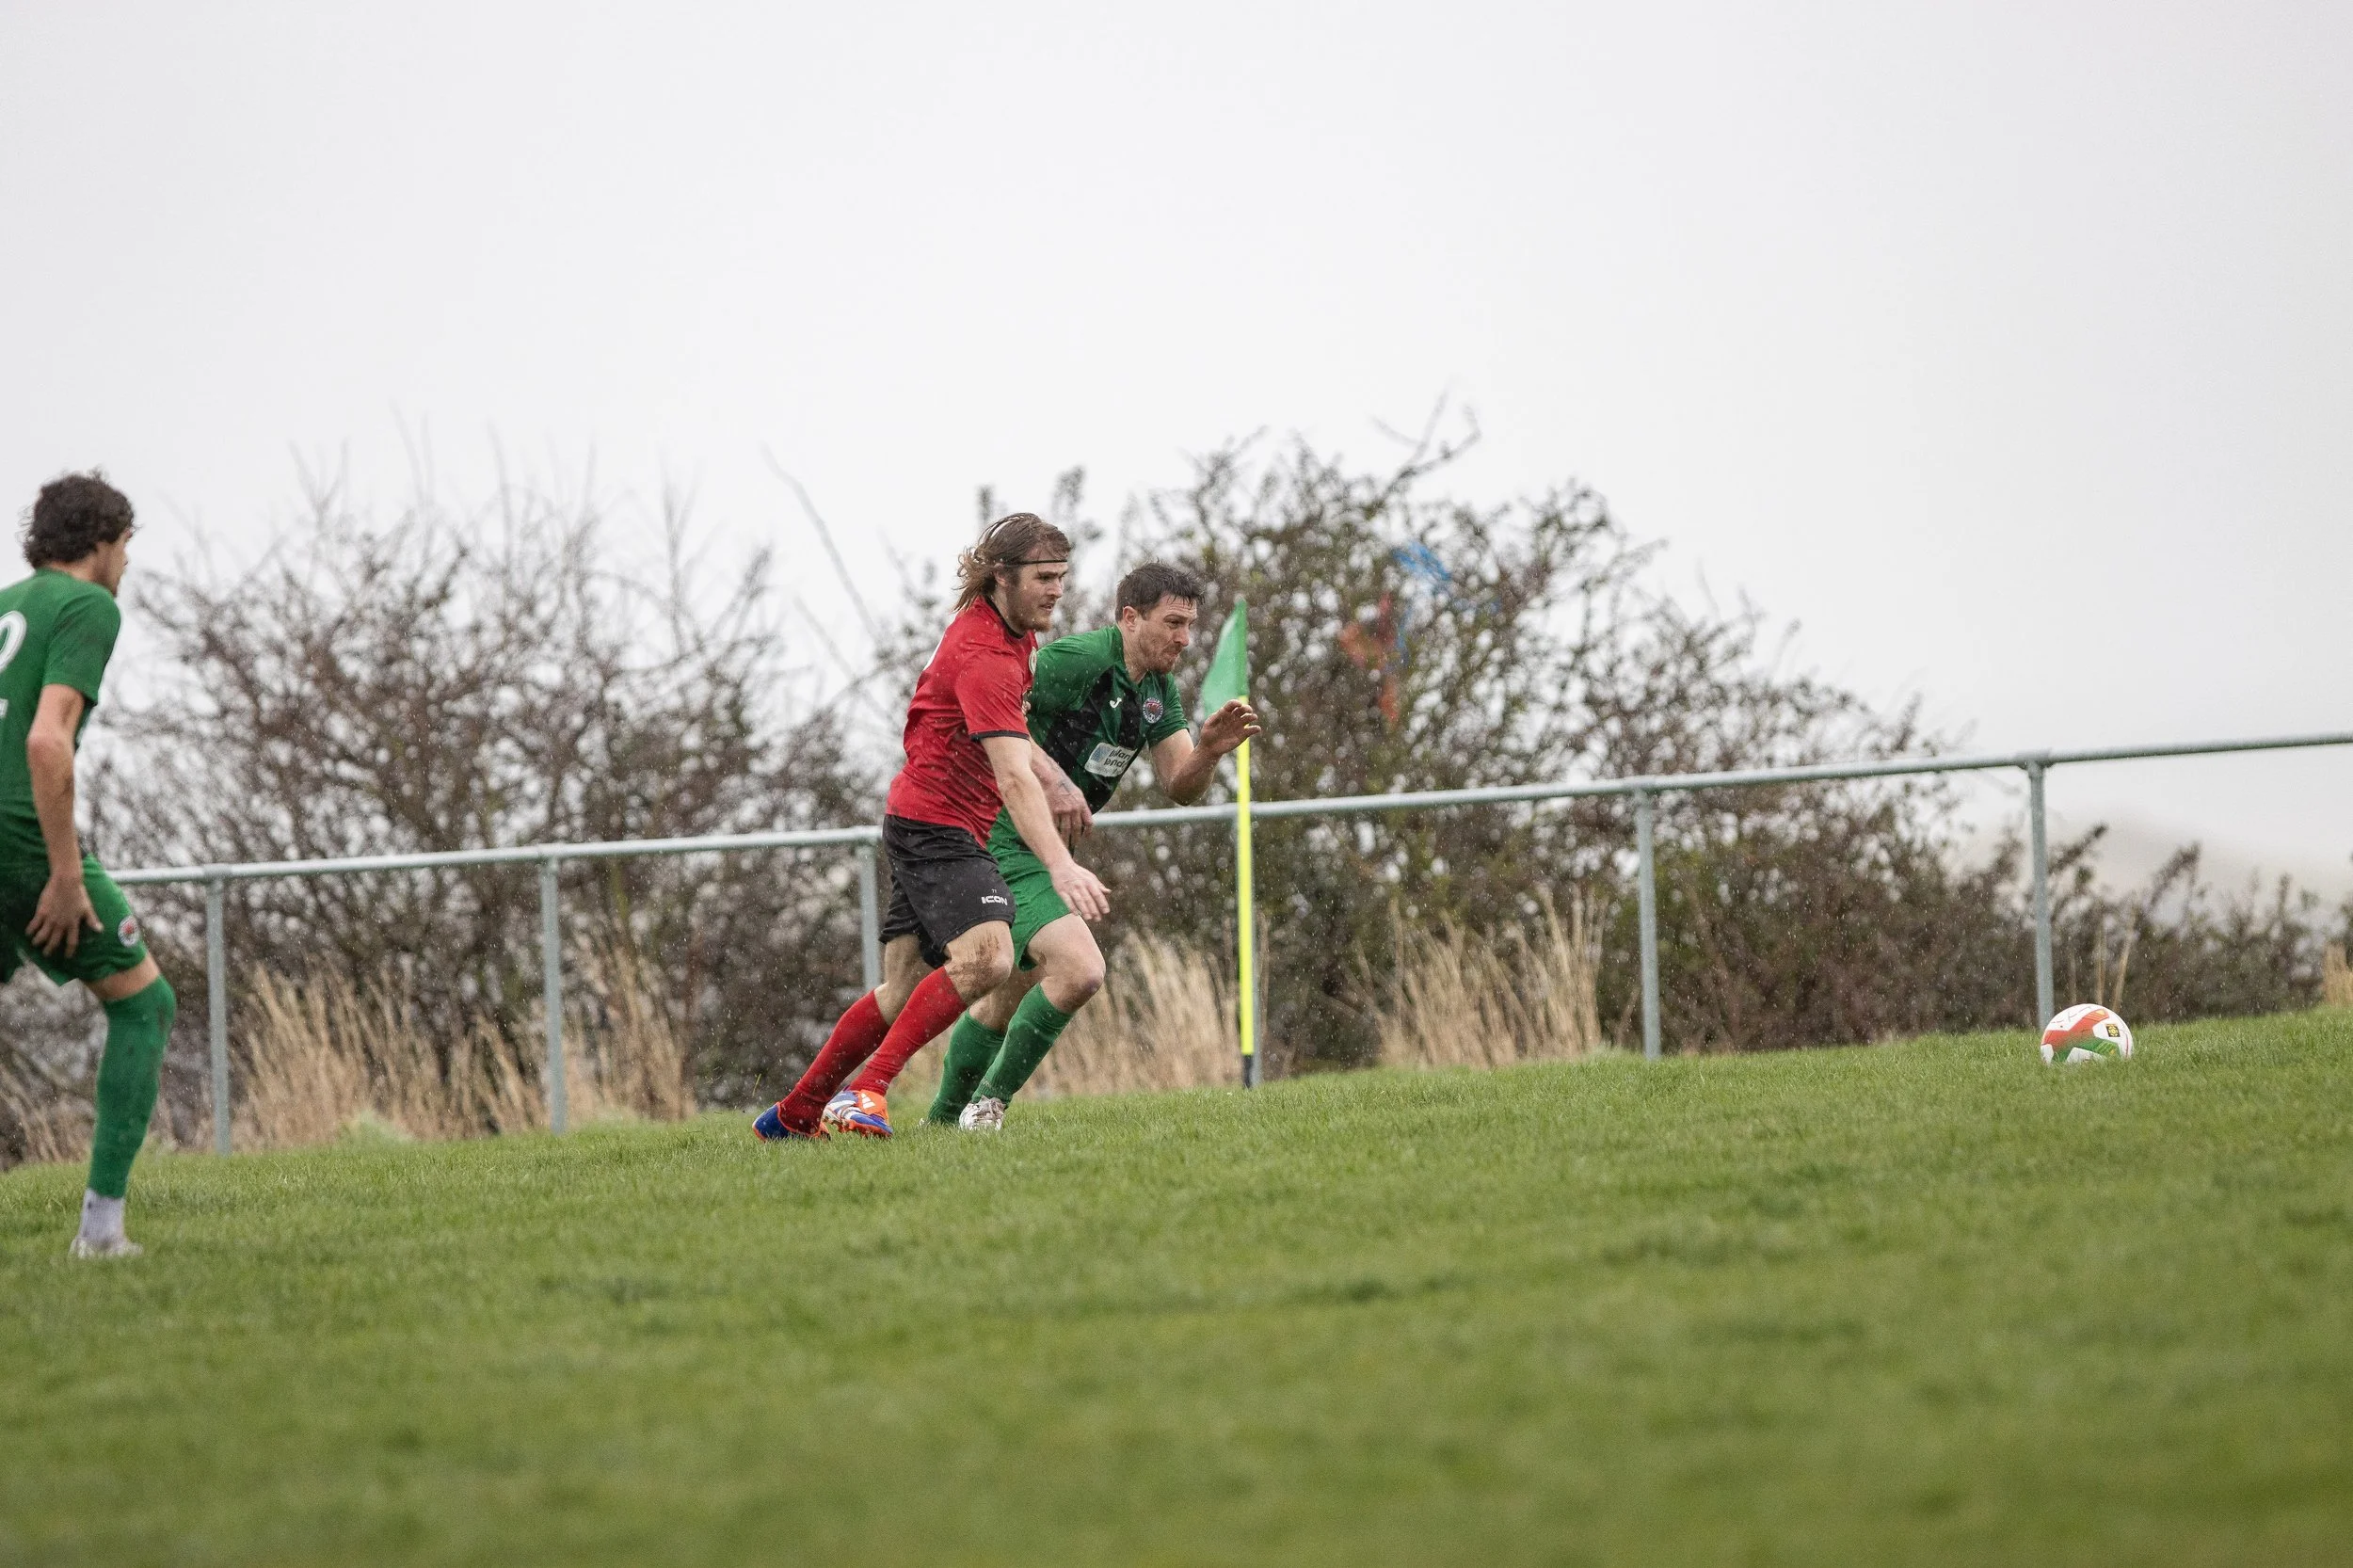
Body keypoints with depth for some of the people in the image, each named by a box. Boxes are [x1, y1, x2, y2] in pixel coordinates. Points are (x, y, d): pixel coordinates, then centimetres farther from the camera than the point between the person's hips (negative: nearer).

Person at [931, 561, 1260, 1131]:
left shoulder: (1158, 690, 8)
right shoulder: (1076, 660, -19)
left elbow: (1179, 787, 7)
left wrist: (1209, 750, -15)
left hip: (1038, 848, 10)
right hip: (1001, 843, -10)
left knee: (1009, 998, 21)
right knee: (1079, 969, -23)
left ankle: (944, 1120, 36)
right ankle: (987, 1104, -10)